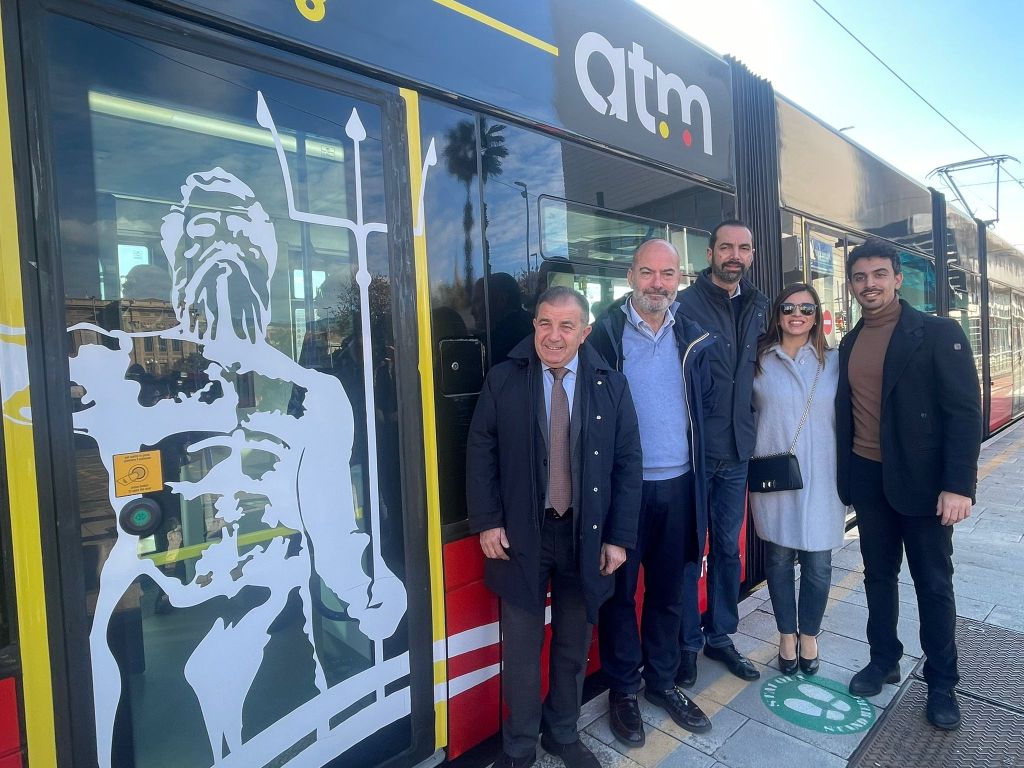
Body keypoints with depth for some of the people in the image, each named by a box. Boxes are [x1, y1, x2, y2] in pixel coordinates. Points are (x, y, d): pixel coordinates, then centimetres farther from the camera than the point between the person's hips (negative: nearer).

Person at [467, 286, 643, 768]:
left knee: (574, 647, 18)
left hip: (586, 537, 2)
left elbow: (628, 464, 0)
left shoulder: (611, 386, -2)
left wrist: (619, 537, -3)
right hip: (520, 535, -1)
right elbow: (480, 453, -2)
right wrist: (488, 522, -7)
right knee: (521, 649, 12)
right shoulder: (503, 380, -4)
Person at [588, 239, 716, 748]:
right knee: (620, 590, 9)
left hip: (678, 484, 5)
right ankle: (622, 689, 29)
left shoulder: (693, 339, 6)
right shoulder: (605, 333, -8)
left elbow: (705, 405, 14)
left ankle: (662, 681, 37)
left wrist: (698, 464, 9)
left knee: (668, 590, 18)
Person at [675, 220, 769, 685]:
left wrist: (749, 426, 11)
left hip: (736, 450, 6)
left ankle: (719, 636, 34)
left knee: (727, 546, 16)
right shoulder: (686, 304, -9)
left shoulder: (758, 307, 9)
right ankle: (687, 644, 24)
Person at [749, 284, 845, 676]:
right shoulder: (759, 361, 1)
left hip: (820, 481, 1)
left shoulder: (833, 361, 4)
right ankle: (787, 635, 29)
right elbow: (746, 415, 8)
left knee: (817, 562, 6)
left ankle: (809, 635, 30)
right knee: (778, 558, 9)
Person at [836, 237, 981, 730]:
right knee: (878, 575, 16)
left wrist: (959, 485, -18)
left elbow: (965, 412, -12)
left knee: (933, 583, 9)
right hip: (867, 479, 4)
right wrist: (846, 476, 6)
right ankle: (883, 660, 33)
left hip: (921, 481, -4)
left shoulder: (938, 333, -8)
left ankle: (941, 684, 27)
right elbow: (847, 413, 9)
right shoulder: (850, 343, 7)